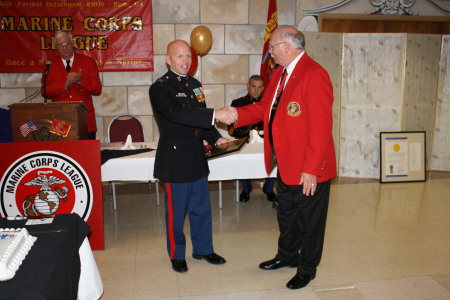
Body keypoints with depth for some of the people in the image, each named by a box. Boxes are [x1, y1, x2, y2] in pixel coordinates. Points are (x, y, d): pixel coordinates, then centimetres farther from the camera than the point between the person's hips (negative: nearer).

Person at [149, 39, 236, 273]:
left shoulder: (195, 84, 11)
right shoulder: (160, 88, -13)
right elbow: (177, 113, -32)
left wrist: (216, 138, 1)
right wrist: (215, 114, -39)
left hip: (197, 157, 7)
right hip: (175, 159, -7)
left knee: (201, 207, 16)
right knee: (176, 210, 7)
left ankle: (203, 249, 34)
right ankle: (176, 254, 27)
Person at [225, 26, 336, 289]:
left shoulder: (314, 75, -22)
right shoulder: (279, 74, 9)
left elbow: (321, 127, -25)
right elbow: (265, 107, 14)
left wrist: (311, 169, -24)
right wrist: (237, 113, -1)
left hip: (309, 170, -9)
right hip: (285, 164, 9)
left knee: (309, 221, 12)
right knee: (287, 215, 25)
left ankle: (307, 268, 32)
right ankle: (287, 255, 46)